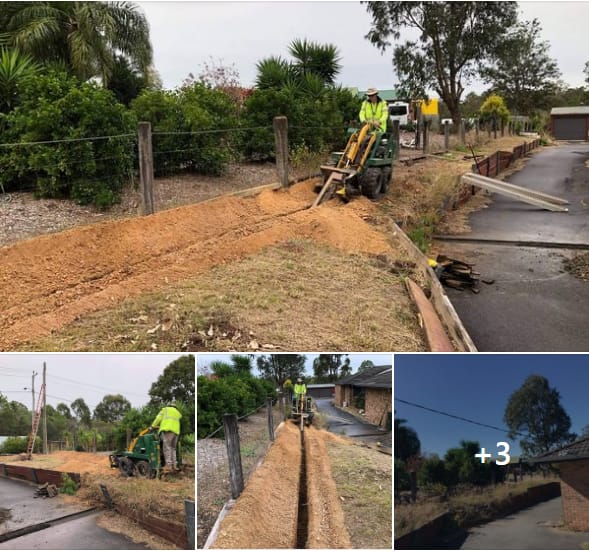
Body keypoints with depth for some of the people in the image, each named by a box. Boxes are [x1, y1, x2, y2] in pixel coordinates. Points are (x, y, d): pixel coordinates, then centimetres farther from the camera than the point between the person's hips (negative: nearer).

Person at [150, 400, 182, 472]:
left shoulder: (165, 409, 16)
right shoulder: (178, 413, 29)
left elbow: (158, 418, 9)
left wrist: (153, 426, 20)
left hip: (167, 430, -5)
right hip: (176, 431, 6)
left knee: (167, 447, -10)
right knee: (173, 448, 13)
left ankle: (168, 465, -20)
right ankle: (174, 465, 6)